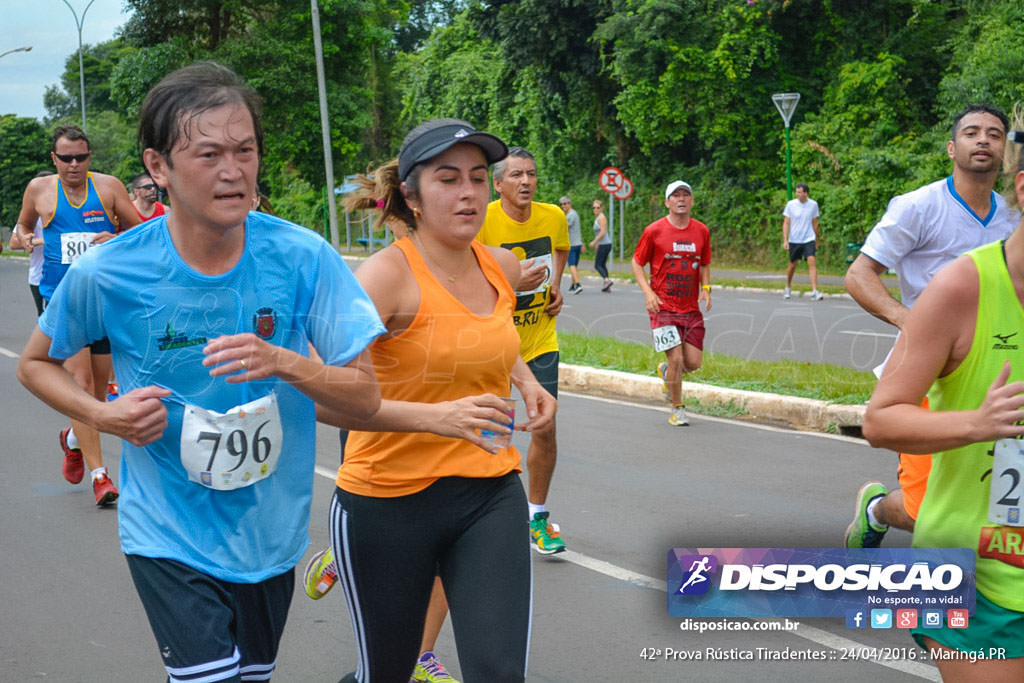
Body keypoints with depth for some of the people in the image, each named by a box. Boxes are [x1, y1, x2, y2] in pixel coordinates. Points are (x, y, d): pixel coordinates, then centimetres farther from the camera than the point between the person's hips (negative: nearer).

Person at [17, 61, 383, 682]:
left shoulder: (302, 258, -15)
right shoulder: (106, 275, -15)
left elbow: (366, 397, -11)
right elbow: (36, 363, 4)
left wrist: (284, 364, -30)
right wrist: (102, 414, -16)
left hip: (271, 532, 3)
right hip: (171, 540, -2)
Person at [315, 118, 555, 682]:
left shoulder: (502, 267, 3)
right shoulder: (388, 273, -16)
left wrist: (526, 382, 9)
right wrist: (434, 415, -38)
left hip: (490, 494, 4)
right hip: (388, 502, -4)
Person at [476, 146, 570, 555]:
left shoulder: (553, 217, -3)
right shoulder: (481, 222, -17)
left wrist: (556, 286, 6)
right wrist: (511, 284, -27)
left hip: (541, 341, 3)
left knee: (545, 430, -1)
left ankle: (537, 517, 17)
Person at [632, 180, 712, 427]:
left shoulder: (701, 231, 6)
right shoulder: (654, 231, -5)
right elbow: (637, 263, 2)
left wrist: (706, 288, 1)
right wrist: (648, 292, -11)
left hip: (691, 307, 4)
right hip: (662, 306, -4)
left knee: (694, 362, 0)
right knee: (676, 358, -11)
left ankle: (665, 371, 35)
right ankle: (677, 409, 10)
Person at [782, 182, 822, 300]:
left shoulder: (813, 204, 1)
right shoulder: (791, 204, -4)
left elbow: (815, 223, 12)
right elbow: (786, 223, -1)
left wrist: (816, 240, 16)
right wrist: (785, 240, -9)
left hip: (809, 239, 0)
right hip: (794, 240, 0)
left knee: (812, 262, -15)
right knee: (793, 265, 9)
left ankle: (814, 292, -19)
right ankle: (788, 288, 32)